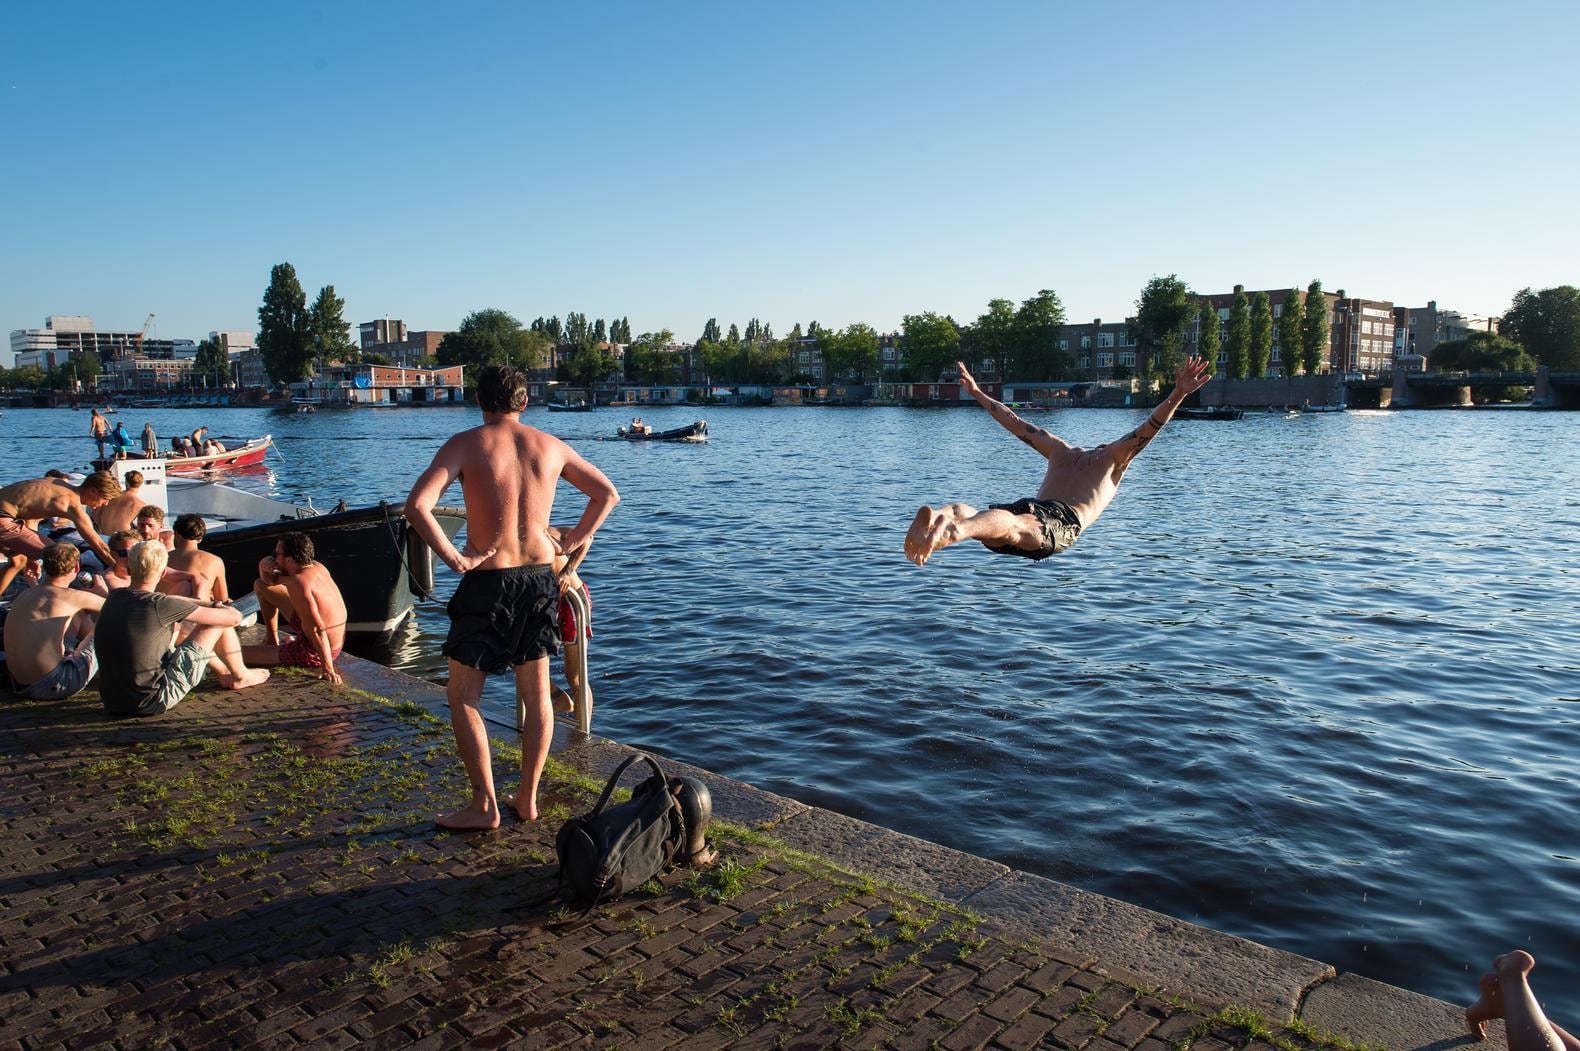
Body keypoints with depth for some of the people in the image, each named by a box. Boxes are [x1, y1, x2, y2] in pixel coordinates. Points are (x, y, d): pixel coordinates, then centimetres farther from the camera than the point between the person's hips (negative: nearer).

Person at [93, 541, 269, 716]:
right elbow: (233, 617, -11)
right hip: (154, 702, -7)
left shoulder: (113, 598, 3)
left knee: (179, 628, 28)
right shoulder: (159, 606, -18)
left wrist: (207, 604, 24)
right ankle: (240, 676, 27)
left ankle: (223, 672, 45)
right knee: (220, 623, 2)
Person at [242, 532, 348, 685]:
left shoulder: (298, 582, -30)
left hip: (313, 654, -9)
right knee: (261, 586, 18)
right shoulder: (317, 567, -3)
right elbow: (269, 580, 10)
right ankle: (271, 641, 34)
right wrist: (265, 565, -13)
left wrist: (328, 669, -33)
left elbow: (317, 628, -34)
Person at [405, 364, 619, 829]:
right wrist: (572, 541, 11)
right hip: (540, 577, 5)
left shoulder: (466, 444, -6)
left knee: (463, 697, 10)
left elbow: (417, 505, -20)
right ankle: (528, 799, 23)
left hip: (488, 581, -4)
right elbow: (607, 493, 15)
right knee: (537, 695, 15)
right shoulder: (550, 445, 6)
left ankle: (484, 805, 13)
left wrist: (454, 558, -13)